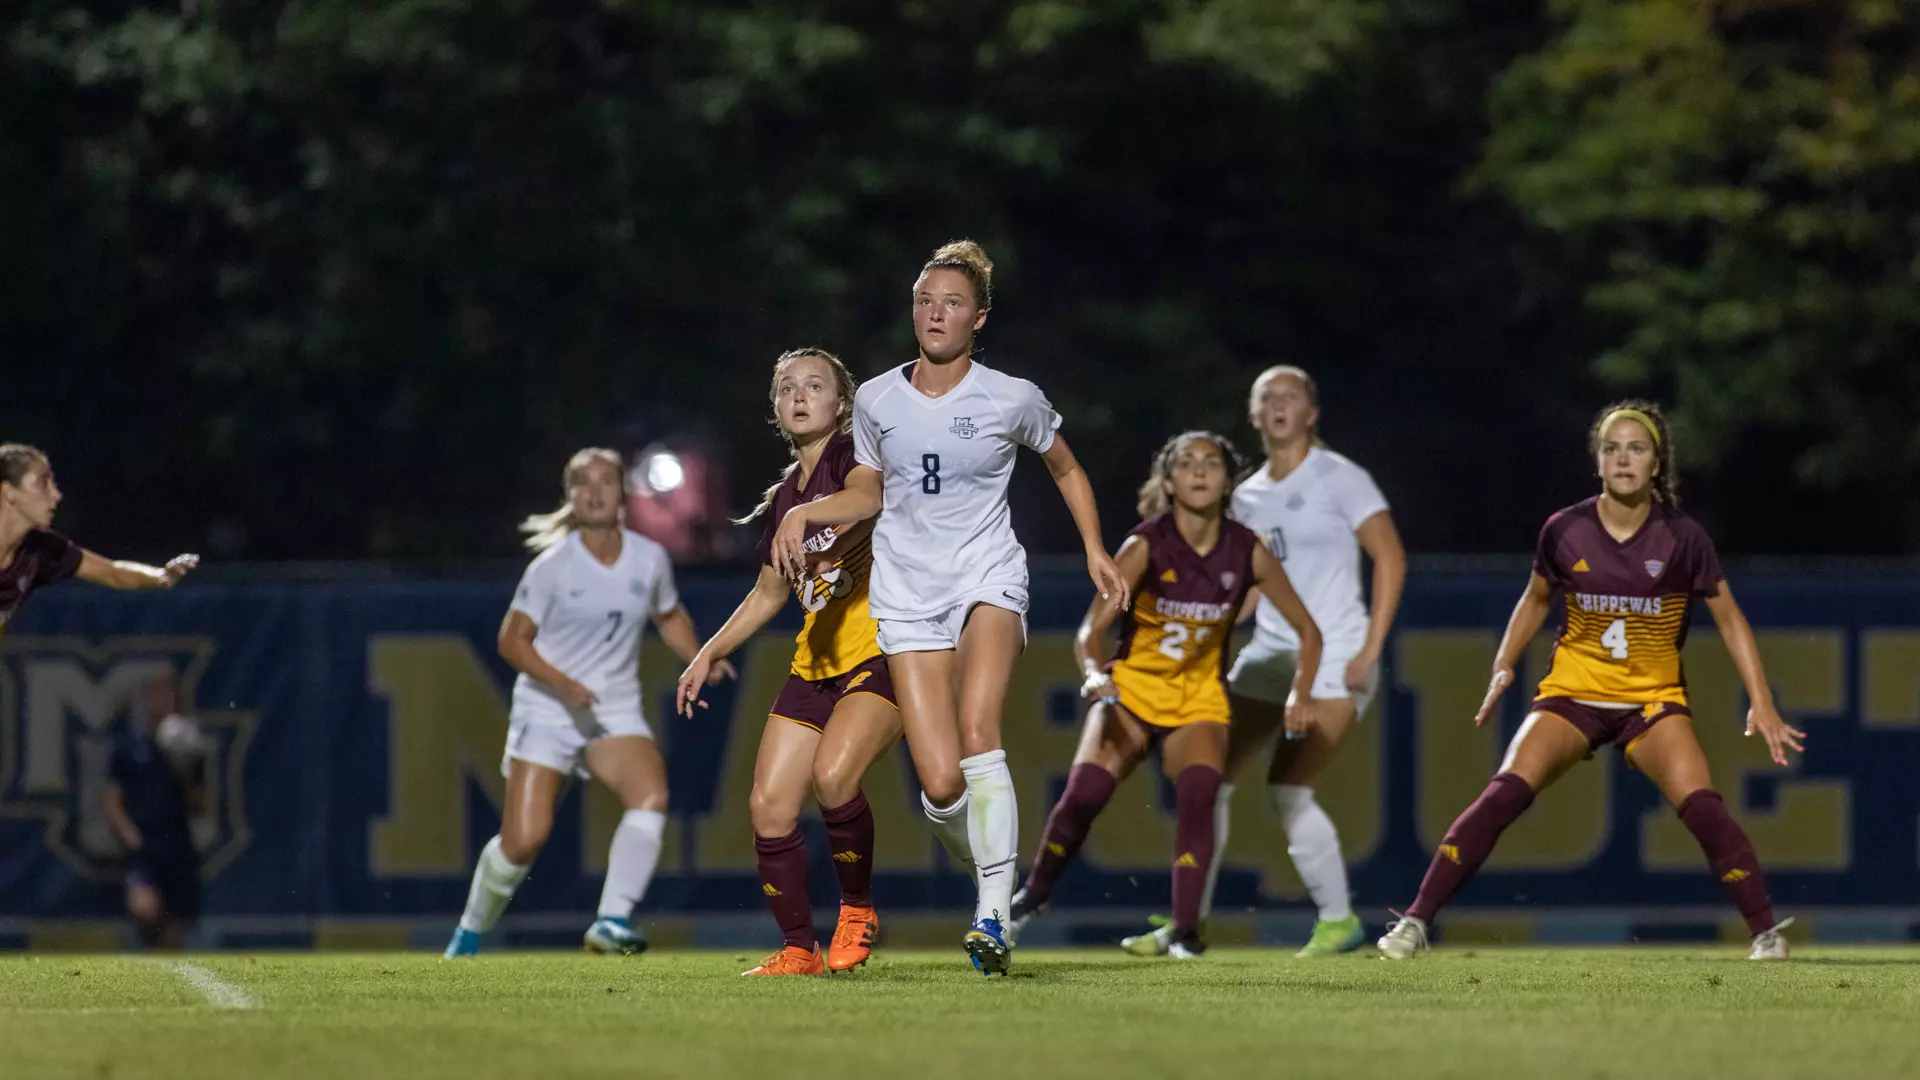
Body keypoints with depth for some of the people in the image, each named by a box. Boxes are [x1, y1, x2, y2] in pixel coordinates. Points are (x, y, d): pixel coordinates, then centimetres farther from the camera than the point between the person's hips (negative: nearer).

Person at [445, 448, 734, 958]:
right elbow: (513, 639, -5)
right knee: (524, 839, -10)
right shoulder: (553, 566, -9)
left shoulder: (650, 559, 2)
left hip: (616, 712, 3)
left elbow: (670, 617, 22)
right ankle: (469, 934, 15)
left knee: (651, 796, -27)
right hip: (546, 711, -3)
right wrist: (561, 685, -20)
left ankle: (612, 923, -31)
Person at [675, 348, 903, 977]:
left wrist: (830, 539, -44)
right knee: (770, 804, -3)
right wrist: (709, 654, 23)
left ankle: (858, 908, -8)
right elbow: (769, 593, 27)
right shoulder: (785, 496, 16)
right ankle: (799, 949, 9)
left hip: (882, 651, -8)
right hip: (816, 662, 8)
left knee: (832, 772, -29)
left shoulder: (856, 455, -4)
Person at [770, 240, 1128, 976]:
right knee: (941, 783, -11)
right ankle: (988, 878, 20)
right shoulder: (876, 400, 5)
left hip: (988, 580, -2)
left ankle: (994, 919, -28)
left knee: (977, 731, -27)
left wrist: (1095, 550, 7)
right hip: (907, 595, 2)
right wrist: (802, 514, 1)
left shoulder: (1012, 400, -1)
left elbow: (1066, 471, 17)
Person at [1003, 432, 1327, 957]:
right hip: (1131, 691, -1)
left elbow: (1306, 629, 1)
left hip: (1199, 701, 1)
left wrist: (1301, 695, -15)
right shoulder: (1146, 546, -16)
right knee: (1084, 792, -20)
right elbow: (1090, 628, -21)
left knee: (1198, 795, -27)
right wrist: (1094, 673, -43)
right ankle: (1034, 894, 7)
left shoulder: (1246, 551, -9)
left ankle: (1186, 929, -20)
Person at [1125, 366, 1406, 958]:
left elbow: (1391, 559, -8)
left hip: (1334, 659, -6)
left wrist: (1370, 649, -14)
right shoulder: (1247, 496, 13)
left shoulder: (1339, 478, -5)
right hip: (1269, 654, 6)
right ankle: (1190, 921, 5)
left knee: (1287, 791, -17)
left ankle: (1338, 919, -2)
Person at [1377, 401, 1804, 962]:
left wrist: (1762, 703, -6)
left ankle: (1766, 931, -11)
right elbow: (1536, 600, 15)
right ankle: (1415, 921, -17)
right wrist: (1504, 666, 4)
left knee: (1702, 806, -23)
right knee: (1507, 791, -20)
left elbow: (1729, 618, 0)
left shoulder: (1682, 538, -8)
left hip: (1653, 700, -1)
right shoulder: (1565, 531, -5)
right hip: (1571, 694, 1)